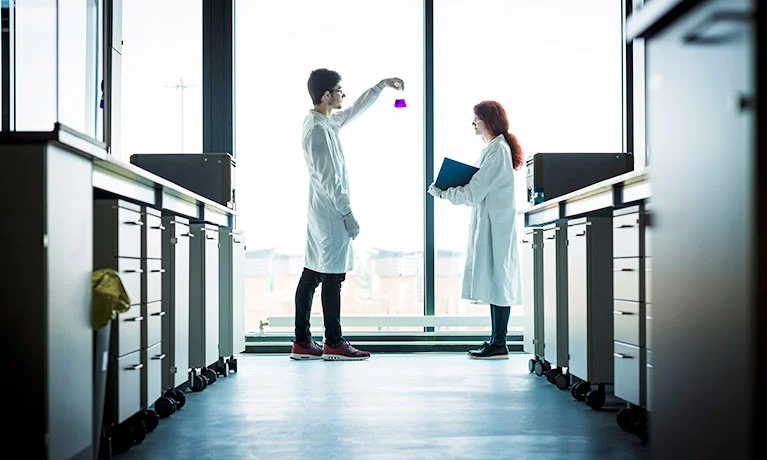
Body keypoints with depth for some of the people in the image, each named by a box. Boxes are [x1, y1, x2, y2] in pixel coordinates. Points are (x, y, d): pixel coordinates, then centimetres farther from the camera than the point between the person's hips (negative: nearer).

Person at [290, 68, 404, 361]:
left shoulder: (325, 122, 12)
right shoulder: (318, 130, -17)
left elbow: (354, 111, 30)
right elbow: (329, 179, -19)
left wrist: (381, 86, 29)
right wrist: (348, 215, -16)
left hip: (320, 213, 10)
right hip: (331, 213, -10)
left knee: (311, 274, 9)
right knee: (333, 277, -5)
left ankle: (302, 342, 13)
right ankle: (333, 343, 1)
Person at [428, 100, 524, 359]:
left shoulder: (498, 150, -13)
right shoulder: (492, 149, 18)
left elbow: (474, 193, -17)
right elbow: (478, 188, 20)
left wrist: (442, 193, -7)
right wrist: (447, 190, 6)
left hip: (495, 225, -10)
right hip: (487, 224, 10)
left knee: (497, 280, -8)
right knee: (494, 282, 10)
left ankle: (499, 344, -5)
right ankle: (496, 341, 13)